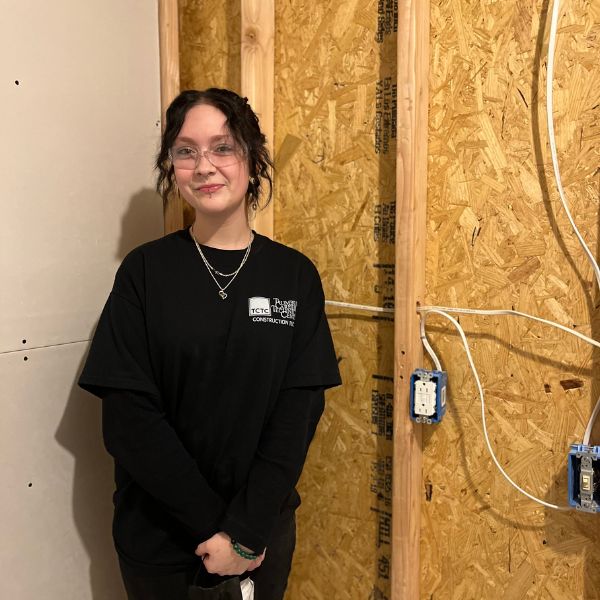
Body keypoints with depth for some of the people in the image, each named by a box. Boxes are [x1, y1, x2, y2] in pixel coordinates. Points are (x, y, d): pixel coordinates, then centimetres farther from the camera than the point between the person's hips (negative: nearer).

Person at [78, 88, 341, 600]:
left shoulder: (294, 275, -5)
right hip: (158, 536, -1)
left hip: (264, 531, 1)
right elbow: (129, 418, -12)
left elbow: (299, 410, -8)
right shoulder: (145, 271, -8)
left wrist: (245, 531, -15)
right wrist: (213, 524, -15)